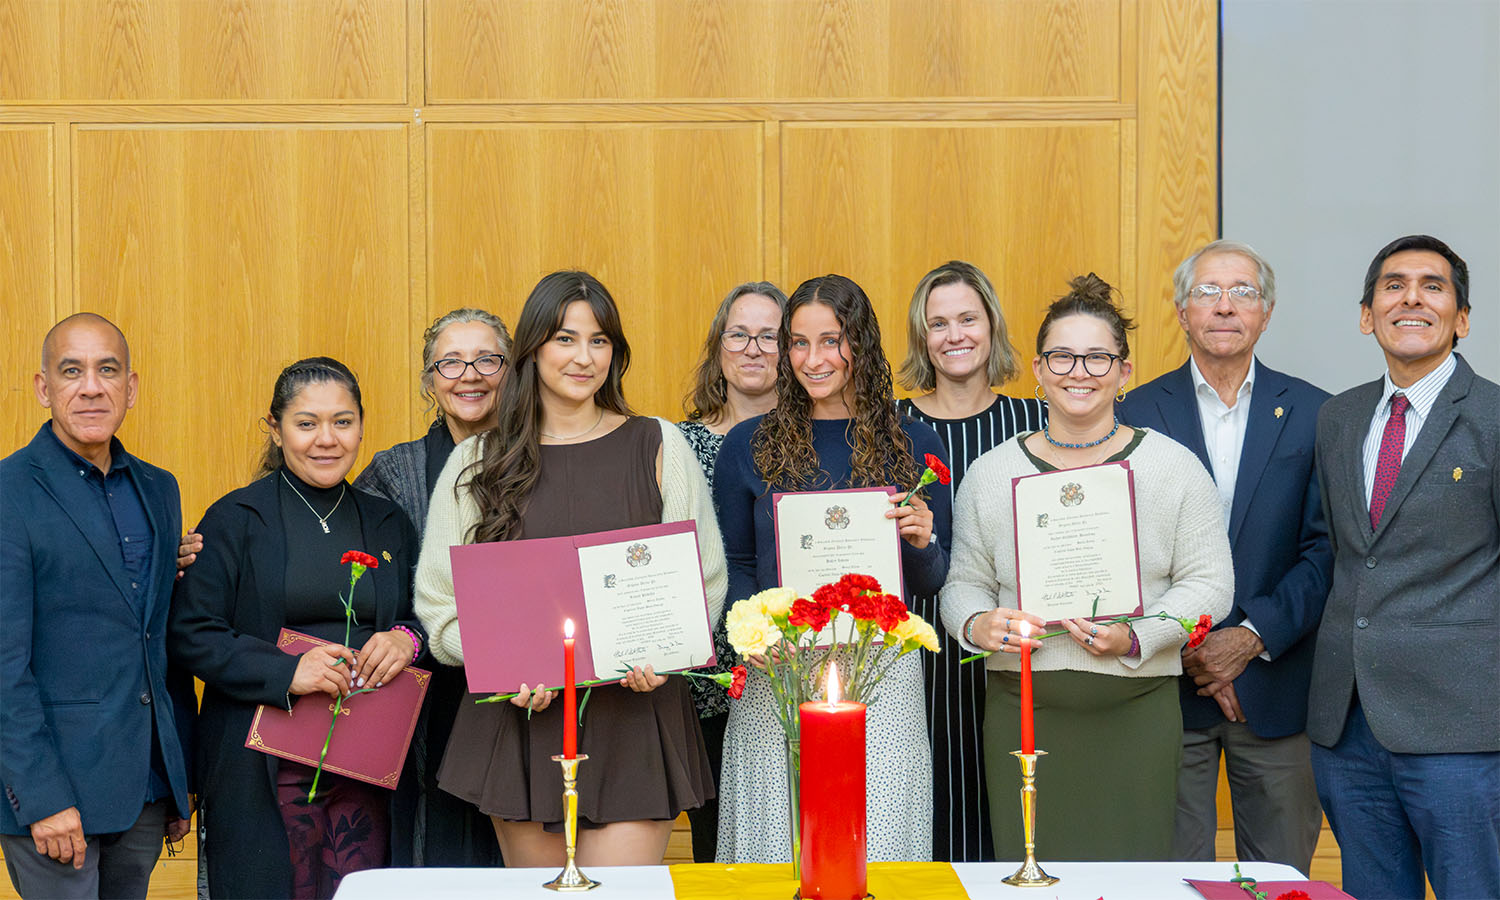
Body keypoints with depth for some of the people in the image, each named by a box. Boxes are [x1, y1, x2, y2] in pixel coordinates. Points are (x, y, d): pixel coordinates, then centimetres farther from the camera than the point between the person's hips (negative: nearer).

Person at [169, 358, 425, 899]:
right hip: (265, 768, -3)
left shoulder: (389, 524, 14)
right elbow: (191, 636, -5)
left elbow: (426, 614, 19)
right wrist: (286, 672, -18)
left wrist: (407, 638, -5)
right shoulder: (235, 520, 1)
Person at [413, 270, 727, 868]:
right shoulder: (478, 462, 6)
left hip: (633, 714, -1)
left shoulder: (658, 447, 5)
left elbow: (704, 582, 6)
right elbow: (440, 600, 6)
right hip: (522, 718, 1)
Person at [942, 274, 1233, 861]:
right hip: (1023, 709, 1)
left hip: (1137, 711, -1)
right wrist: (976, 624, -11)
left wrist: (1135, 637, -14)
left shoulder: (1173, 467, 4)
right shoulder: (992, 472, 8)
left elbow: (1209, 582, 1)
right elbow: (964, 581, 11)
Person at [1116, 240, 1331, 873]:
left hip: (1276, 683, 1)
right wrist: (1184, 644, -9)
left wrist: (1251, 637, -11)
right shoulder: (1134, 413, 4)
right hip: (1166, 681, 0)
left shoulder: (1311, 413, 4)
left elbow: (1326, 551, -1)